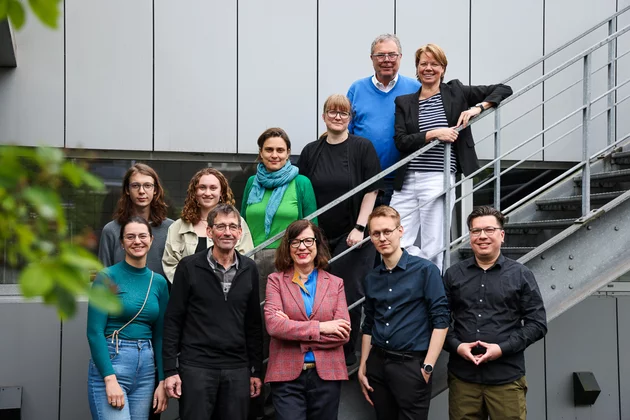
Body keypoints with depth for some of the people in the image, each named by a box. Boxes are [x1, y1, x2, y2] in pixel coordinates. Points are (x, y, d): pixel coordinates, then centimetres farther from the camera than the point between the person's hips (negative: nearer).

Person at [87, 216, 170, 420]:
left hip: (146, 367, 5)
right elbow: (94, 332, -10)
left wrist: (163, 381, 6)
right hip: (110, 364, -5)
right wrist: (110, 379, -17)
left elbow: (160, 336, 12)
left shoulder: (159, 282, 9)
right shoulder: (107, 277, -5)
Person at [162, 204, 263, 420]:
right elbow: (173, 320, -2)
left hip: (237, 369, 3)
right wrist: (170, 369, -7)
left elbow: (254, 324, 10)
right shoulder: (189, 266, -2)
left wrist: (256, 370, 8)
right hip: (196, 367, -3)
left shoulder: (249, 269, 7)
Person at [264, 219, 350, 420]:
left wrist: (293, 330, -10)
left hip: (327, 374, 2)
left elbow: (343, 334, -3)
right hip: (287, 375, -2)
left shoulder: (335, 283, 7)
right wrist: (319, 327, -12)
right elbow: (273, 324, -12)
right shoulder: (276, 280, 2)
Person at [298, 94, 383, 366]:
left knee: (347, 294, -4)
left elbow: (371, 190, -4)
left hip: (352, 236, -3)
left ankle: (347, 356, 9)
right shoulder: (311, 151, 9)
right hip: (320, 236, 3)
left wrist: (360, 227, -11)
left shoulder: (362, 148, -1)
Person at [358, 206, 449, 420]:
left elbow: (440, 320, -10)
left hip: (411, 364, -5)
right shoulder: (371, 279, 10)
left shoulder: (425, 270, -5)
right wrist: (362, 367, 11)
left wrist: (428, 366, -15)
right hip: (377, 363, 5)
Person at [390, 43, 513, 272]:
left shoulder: (456, 92, 9)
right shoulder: (404, 102, 12)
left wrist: (478, 108, -5)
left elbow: (503, 90, 10)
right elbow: (400, 141, -1)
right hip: (406, 182, 3)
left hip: (438, 179, -3)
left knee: (432, 249, -4)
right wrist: (434, 134, -13)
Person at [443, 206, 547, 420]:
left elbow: (538, 323, 1)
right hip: (462, 376, 2)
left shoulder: (521, 275, 3)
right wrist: (456, 346, -8)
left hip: (507, 378, -1)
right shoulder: (453, 274, 8)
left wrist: (503, 348, -11)